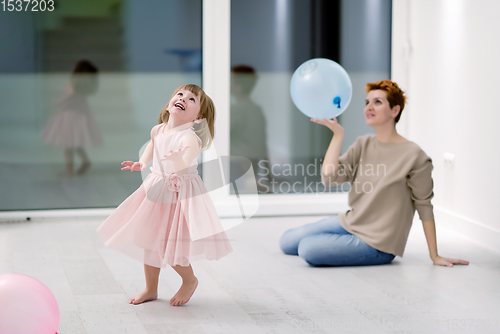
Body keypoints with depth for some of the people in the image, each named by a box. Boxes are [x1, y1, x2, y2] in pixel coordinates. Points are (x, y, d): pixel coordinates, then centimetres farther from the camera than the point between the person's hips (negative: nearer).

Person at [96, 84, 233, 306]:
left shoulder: (190, 138, -22)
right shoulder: (158, 130, 0)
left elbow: (185, 164, -39)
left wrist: (179, 161, -59)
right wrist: (142, 163, 11)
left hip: (180, 193, -7)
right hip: (156, 190, 7)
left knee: (171, 248, -4)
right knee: (149, 240, 14)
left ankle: (190, 281, 25)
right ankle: (151, 289, 33)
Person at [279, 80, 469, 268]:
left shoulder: (413, 156, -16)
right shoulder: (363, 145, 2)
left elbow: (424, 206, -11)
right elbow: (328, 178, -9)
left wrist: (435, 256, -8)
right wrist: (338, 134, -14)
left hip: (378, 244, -7)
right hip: (349, 223, 7)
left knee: (308, 249, -21)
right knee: (286, 241, 10)